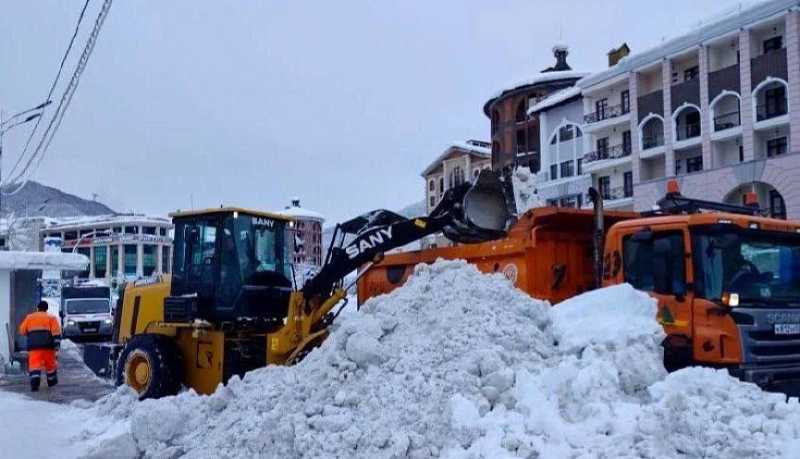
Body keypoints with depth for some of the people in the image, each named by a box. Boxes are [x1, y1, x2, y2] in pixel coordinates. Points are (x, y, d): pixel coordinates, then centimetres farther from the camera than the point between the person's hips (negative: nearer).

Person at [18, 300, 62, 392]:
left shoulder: (29, 317, 14)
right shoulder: (51, 318, 10)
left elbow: (22, 331, 15)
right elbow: (56, 331, -3)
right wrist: (57, 343, -7)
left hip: (33, 345, 0)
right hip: (47, 345, 0)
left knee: (34, 364, -7)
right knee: (50, 363, 17)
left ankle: (34, 383, -25)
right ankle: (51, 381, 32)